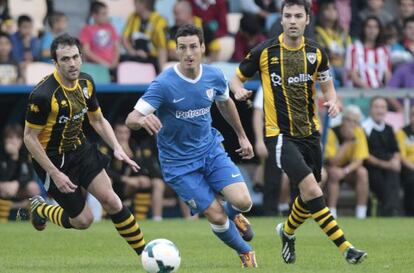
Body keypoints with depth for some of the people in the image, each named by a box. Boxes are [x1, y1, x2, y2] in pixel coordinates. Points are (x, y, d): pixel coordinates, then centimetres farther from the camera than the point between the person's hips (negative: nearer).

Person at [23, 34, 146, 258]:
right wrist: (55, 174, -21)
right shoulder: (43, 95, -27)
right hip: (54, 159, -5)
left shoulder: (86, 83, -5)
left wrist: (117, 149, -5)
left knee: (111, 201, -7)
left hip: (80, 149, 6)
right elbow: (29, 138, -20)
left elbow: (98, 120, 10)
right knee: (83, 220, 0)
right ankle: (39, 209, 28)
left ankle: (144, 253, 4)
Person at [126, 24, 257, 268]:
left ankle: (234, 214, 23)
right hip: (179, 163, -4)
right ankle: (246, 253, 20)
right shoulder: (163, 84, -23)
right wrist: (142, 120, -52)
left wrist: (242, 136, 25)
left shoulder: (214, 76, -7)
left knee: (243, 201, -15)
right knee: (217, 217, -10)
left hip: (211, 150, 4)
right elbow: (131, 119, -28)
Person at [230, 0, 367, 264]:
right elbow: (237, 77, 5)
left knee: (309, 196, 12)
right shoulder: (265, 52, -7)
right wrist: (239, 91, -17)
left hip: (310, 132, 5)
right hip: (281, 134, -5)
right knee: (311, 188, -20)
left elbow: (327, 86, 12)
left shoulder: (316, 52, 2)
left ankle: (287, 231, 43)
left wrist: (332, 101, -10)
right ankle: (345, 247, -17)